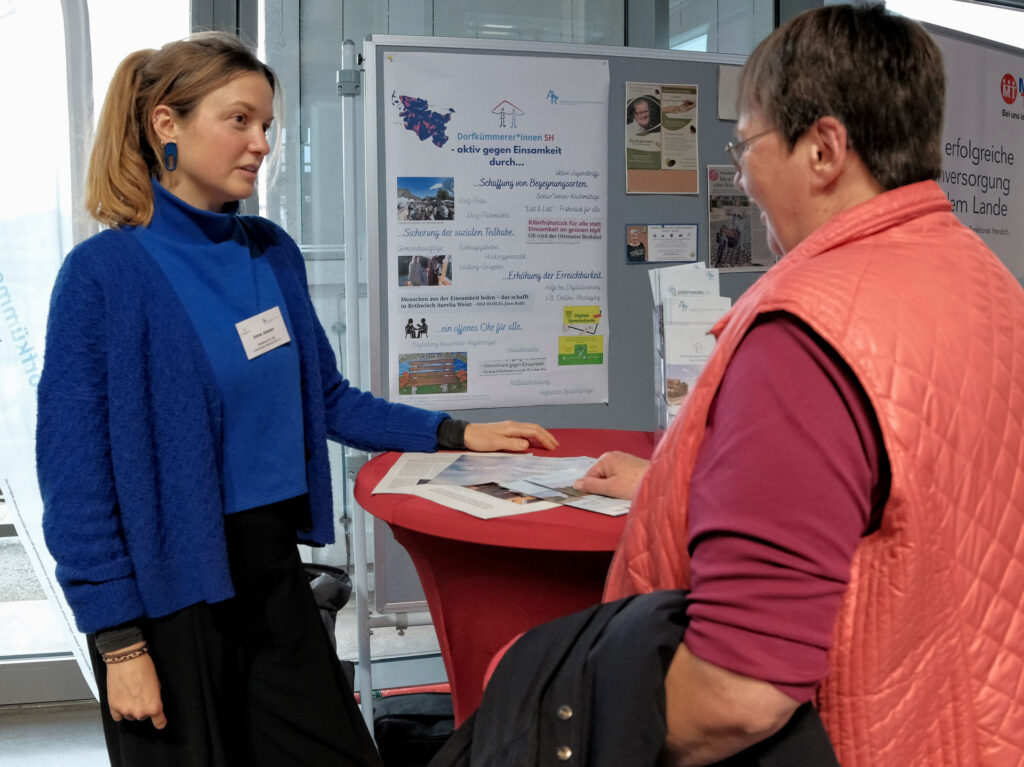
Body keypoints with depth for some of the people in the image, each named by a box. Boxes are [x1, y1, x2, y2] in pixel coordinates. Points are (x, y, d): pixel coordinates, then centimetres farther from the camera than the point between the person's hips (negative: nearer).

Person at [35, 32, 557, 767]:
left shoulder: (272, 253, 3)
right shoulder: (105, 273, -15)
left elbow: (327, 398, 14)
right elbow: (77, 476, -14)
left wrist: (456, 433, 9)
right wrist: (119, 642, -14)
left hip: (272, 568, 6)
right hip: (170, 588, -5)